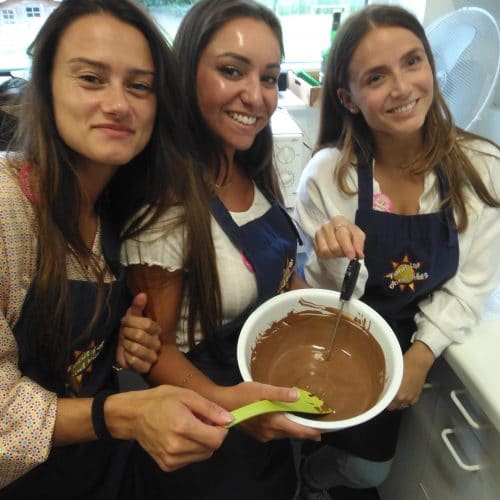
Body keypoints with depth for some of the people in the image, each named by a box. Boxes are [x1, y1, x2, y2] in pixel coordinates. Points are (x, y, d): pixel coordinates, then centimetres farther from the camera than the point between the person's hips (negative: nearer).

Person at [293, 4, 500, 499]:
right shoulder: (328, 175, -23)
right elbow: (329, 296, -16)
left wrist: (421, 356, -16)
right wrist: (338, 259, -37)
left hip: (410, 341, 3)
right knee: (320, 443, 18)